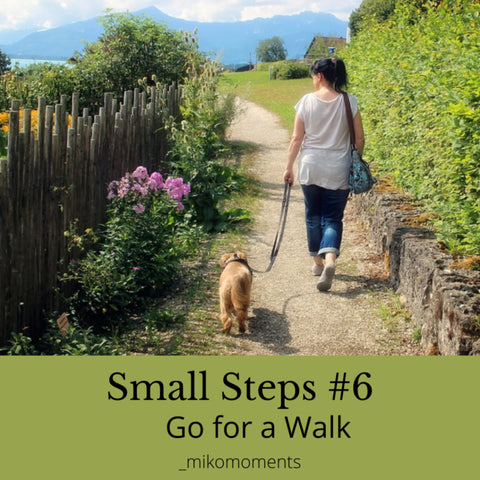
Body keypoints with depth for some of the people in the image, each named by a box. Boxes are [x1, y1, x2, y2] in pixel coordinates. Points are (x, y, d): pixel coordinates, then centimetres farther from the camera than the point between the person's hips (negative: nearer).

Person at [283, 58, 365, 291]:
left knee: (313, 215, 18)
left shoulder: (307, 101, -5)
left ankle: (318, 262, 28)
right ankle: (330, 260, -19)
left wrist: (289, 167, 6)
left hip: (310, 168, 0)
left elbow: (296, 138, -2)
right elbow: (359, 138, -1)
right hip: (338, 171, 0)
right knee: (333, 218, 5)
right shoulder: (349, 102, -4)